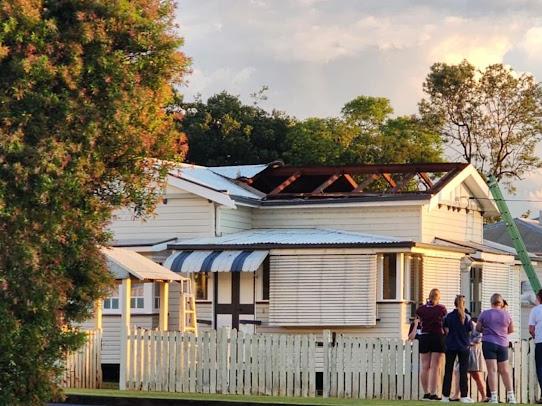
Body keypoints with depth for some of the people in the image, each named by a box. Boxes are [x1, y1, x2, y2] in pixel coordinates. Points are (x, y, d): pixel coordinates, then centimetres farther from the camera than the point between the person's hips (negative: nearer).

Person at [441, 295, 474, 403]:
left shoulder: (449, 316, -4)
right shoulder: (467, 317, -6)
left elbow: (445, 329, -5)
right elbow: (470, 330, -1)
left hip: (450, 346, 1)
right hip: (464, 346, -1)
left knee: (448, 371, 8)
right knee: (463, 372, 3)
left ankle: (445, 395, 7)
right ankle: (464, 396, 0)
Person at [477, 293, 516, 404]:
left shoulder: (485, 314, -4)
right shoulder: (506, 315, 0)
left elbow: (478, 328, 3)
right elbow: (511, 330, 11)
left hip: (489, 343, -2)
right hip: (503, 344, 2)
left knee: (492, 370, -4)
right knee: (505, 371, 10)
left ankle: (493, 396, -9)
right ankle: (511, 396, 9)